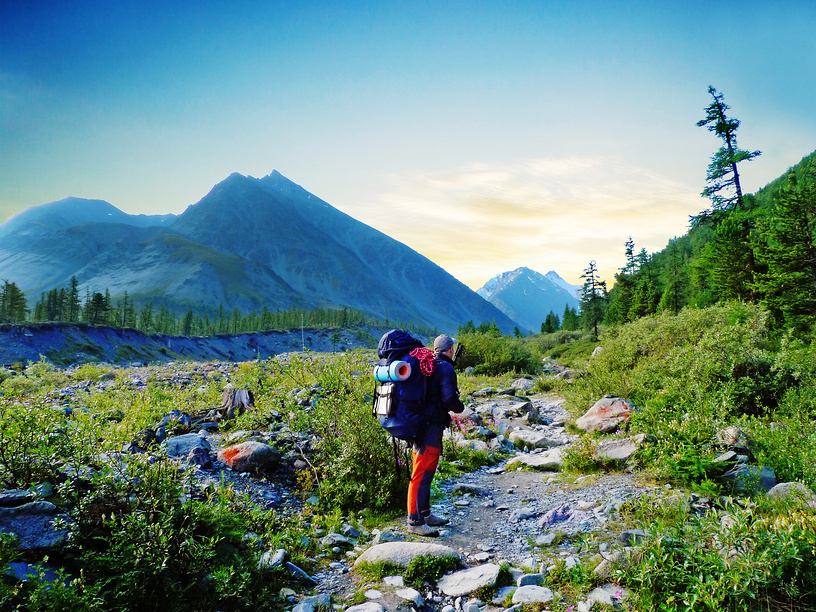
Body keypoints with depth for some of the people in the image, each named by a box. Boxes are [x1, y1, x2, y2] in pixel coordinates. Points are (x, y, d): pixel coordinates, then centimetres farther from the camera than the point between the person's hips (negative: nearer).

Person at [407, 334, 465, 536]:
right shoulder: (446, 369, -13)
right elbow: (449, 399, -22)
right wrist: (460, 407, -1)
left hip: (420, 424, 10)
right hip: (431, 426, -10)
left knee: (427, 471, 18)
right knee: (422, 473, -5)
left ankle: (425, 514, 29)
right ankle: (414, 521, -1)